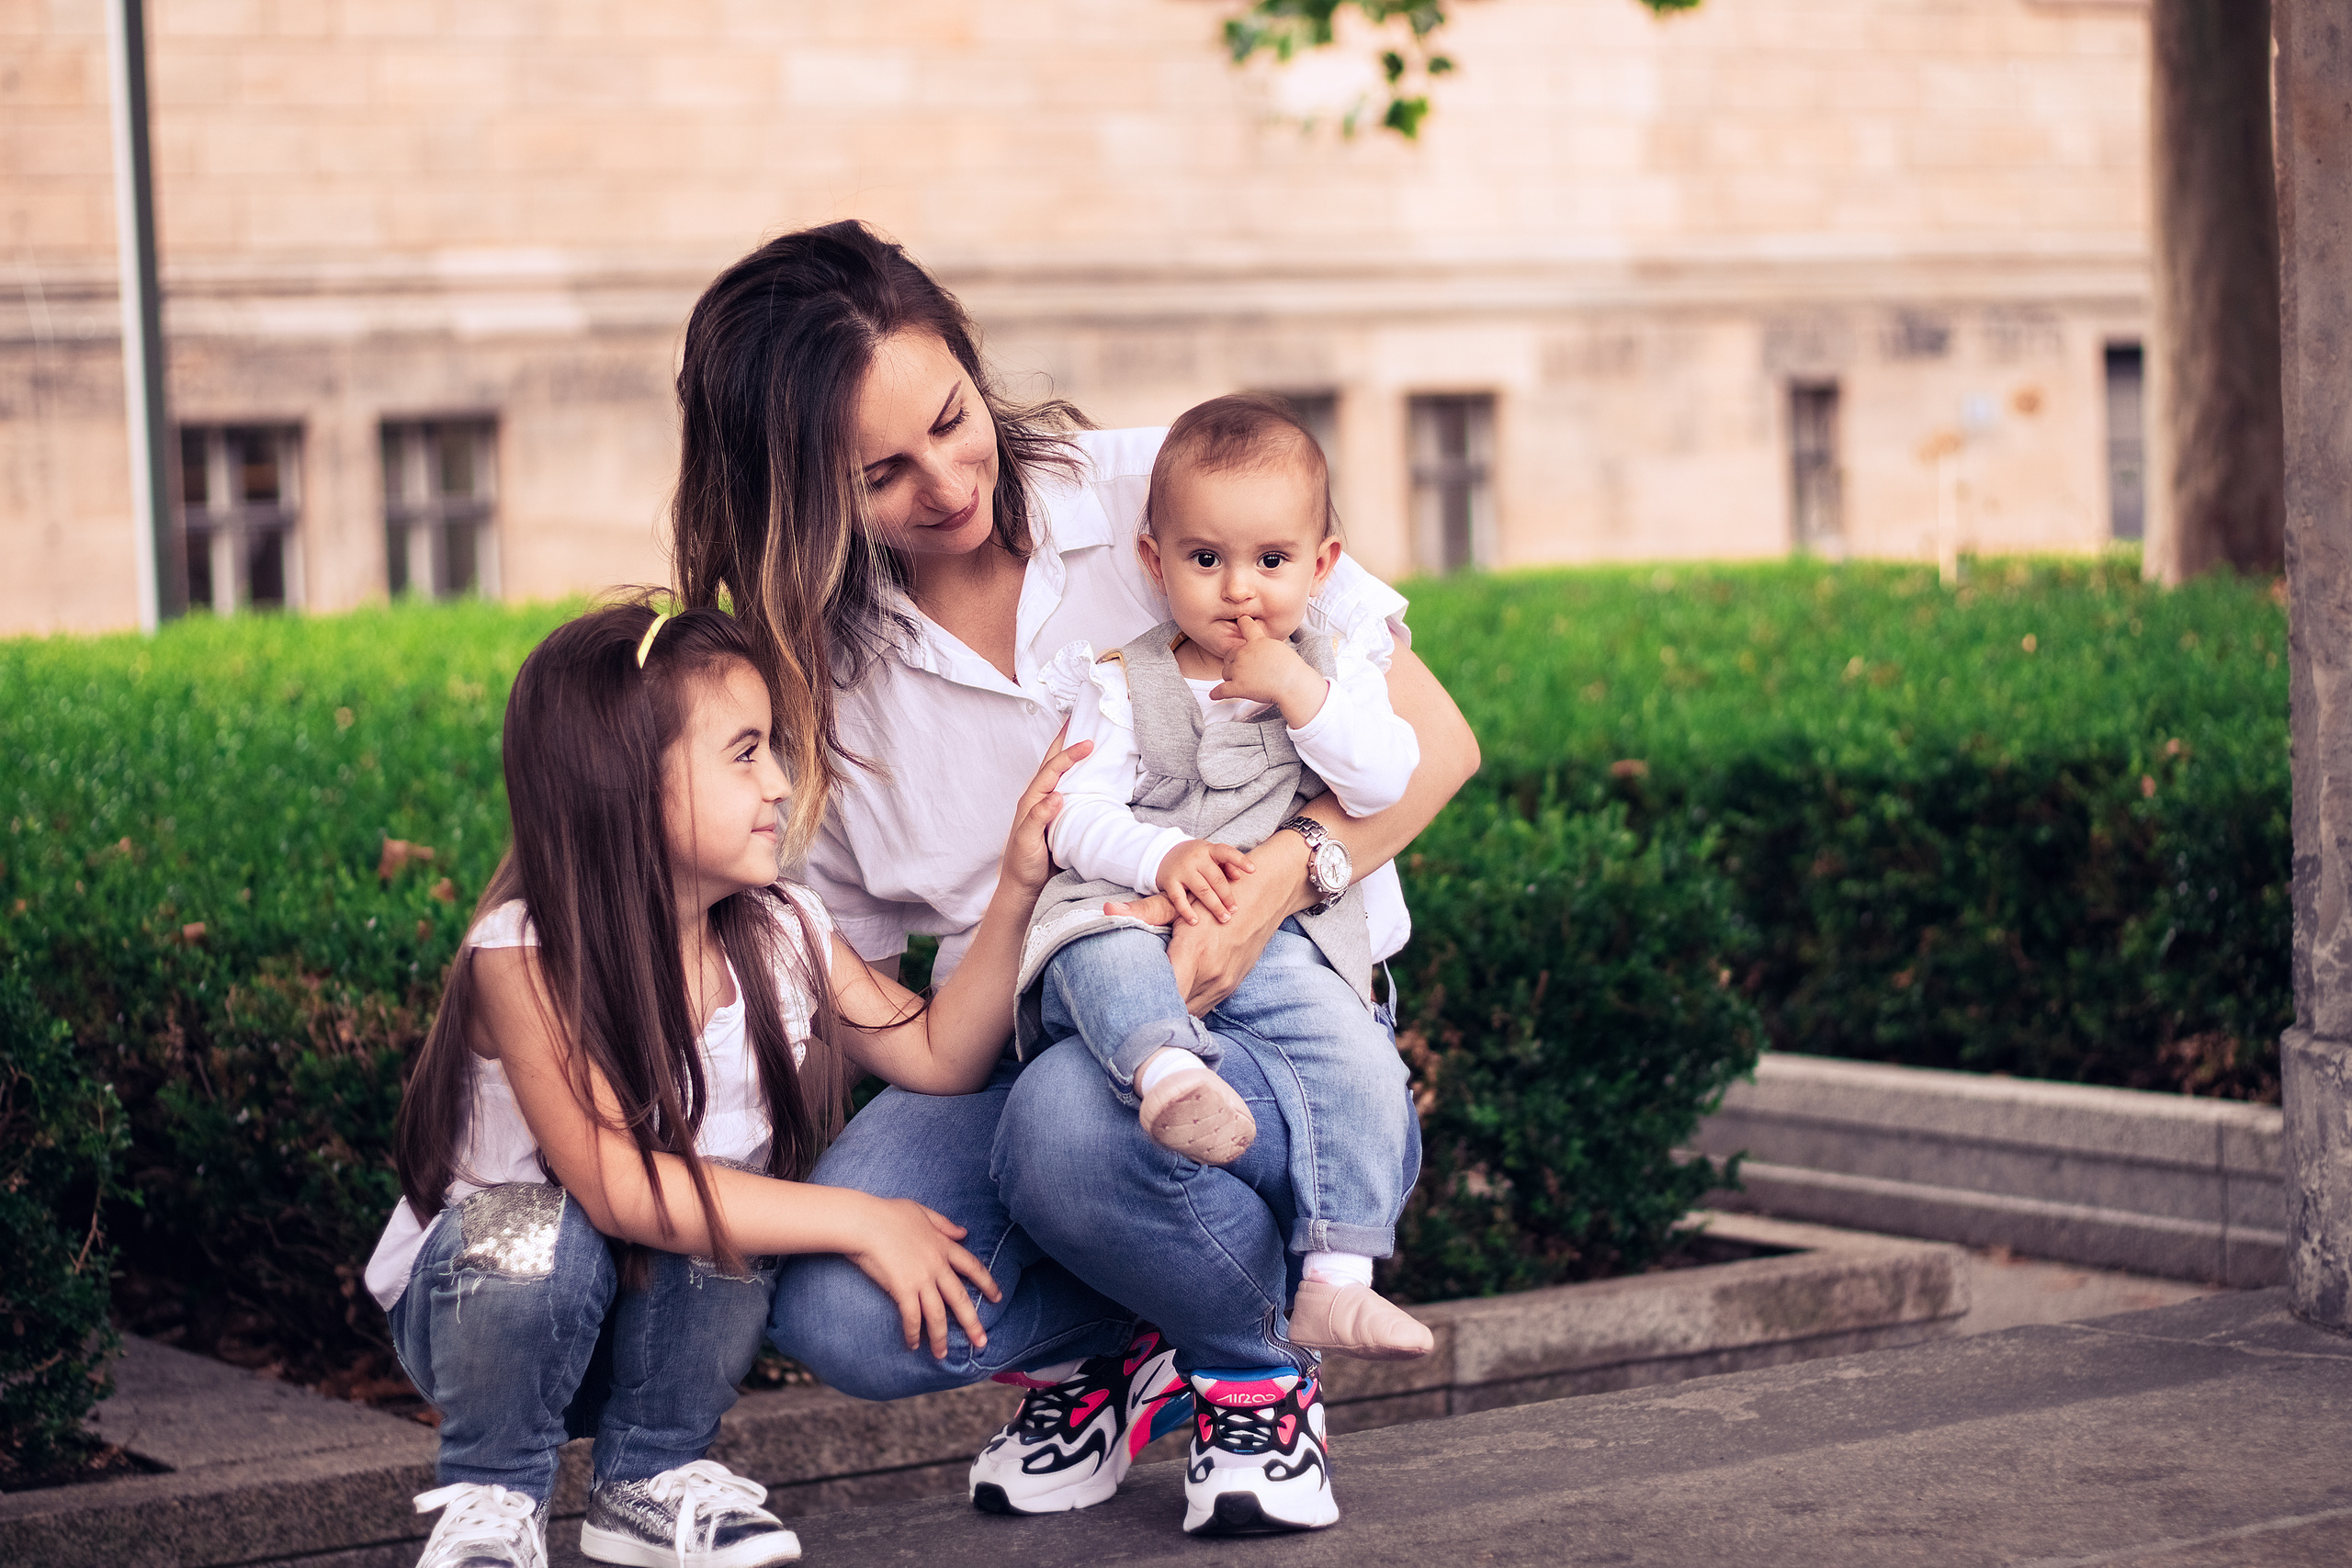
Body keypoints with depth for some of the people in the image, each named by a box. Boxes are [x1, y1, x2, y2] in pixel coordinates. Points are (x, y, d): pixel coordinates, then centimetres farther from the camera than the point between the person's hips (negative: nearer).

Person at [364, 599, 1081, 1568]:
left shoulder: (781, 934, -7)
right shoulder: (525, 956, -26)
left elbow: (938, 1057, -2)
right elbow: (617, 1185, -34)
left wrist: (1016, 891, -13)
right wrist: (858, 1220, -33)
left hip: (669, 1311, 4)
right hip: (479, 1294, -4)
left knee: (723, 1204, -27)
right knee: (540, 1232, -36)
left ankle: (651, 1481, -4)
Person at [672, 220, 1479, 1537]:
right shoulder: (821, 663, 3)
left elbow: (1433, 740, -7)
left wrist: (1282, 877, -24)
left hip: (1269, 1021, -3)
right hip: (1009, 1048, 3)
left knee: (1075, 1119, -39)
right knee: (829, 1308, -27)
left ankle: (1260, 1374, -5)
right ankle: (1108, 1355, 6)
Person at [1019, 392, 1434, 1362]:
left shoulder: (1333, 676, 15)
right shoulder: (1122, 684, 9)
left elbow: (1387, 782, -1)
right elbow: (1079, 811, -1)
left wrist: (1300, 692, -10)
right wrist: (1161, 857, -21)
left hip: (1280, 943, 2)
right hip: (1137, 913, -2)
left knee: (1362, 1063, -22)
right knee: (1100, 954, -37)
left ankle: (1336, 1283, -22)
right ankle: (1167, 1071, -66)